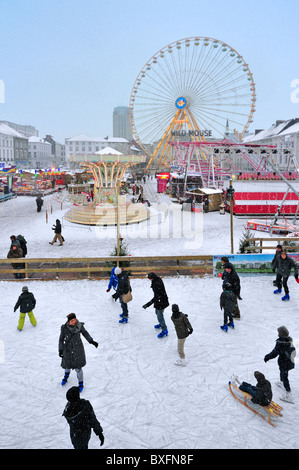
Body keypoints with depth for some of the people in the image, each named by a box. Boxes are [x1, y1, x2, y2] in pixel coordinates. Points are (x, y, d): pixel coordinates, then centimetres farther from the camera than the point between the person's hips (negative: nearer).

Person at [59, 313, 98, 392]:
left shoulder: (79, 325, -18)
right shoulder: (64, 328, -19)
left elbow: (85, 333, 2)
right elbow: (61, 339, -6)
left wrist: (91, 341, 1)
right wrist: (60, 350, -13)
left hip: (78, 349, -1)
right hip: (68, 349, 1)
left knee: (78, 367, 1)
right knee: (67, 365, 21)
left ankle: (81, 383, 27)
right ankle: (66, 375, 57)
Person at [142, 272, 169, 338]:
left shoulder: (157, 284, -34)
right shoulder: (158, 280, -5)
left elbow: (156, 297, -33)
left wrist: (148, 304, -34)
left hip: (161, 302, -10)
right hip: (159, 301, 10)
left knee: (160, 316, 4)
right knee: (157, 313, 29)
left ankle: (164, 330, 21)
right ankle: (161, 324, 52)